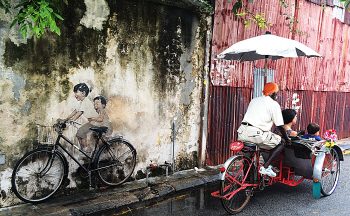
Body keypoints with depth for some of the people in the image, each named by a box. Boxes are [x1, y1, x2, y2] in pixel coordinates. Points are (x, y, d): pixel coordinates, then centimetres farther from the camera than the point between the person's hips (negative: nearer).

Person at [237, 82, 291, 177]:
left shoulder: (254, 100, 22)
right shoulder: (274, 104, 3)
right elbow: (280, 125, 2)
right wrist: (287, 138, 19)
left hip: (242, 133, 7)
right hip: (256, 134, -7)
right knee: (281, 142, 11)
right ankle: (265, 167, 1)